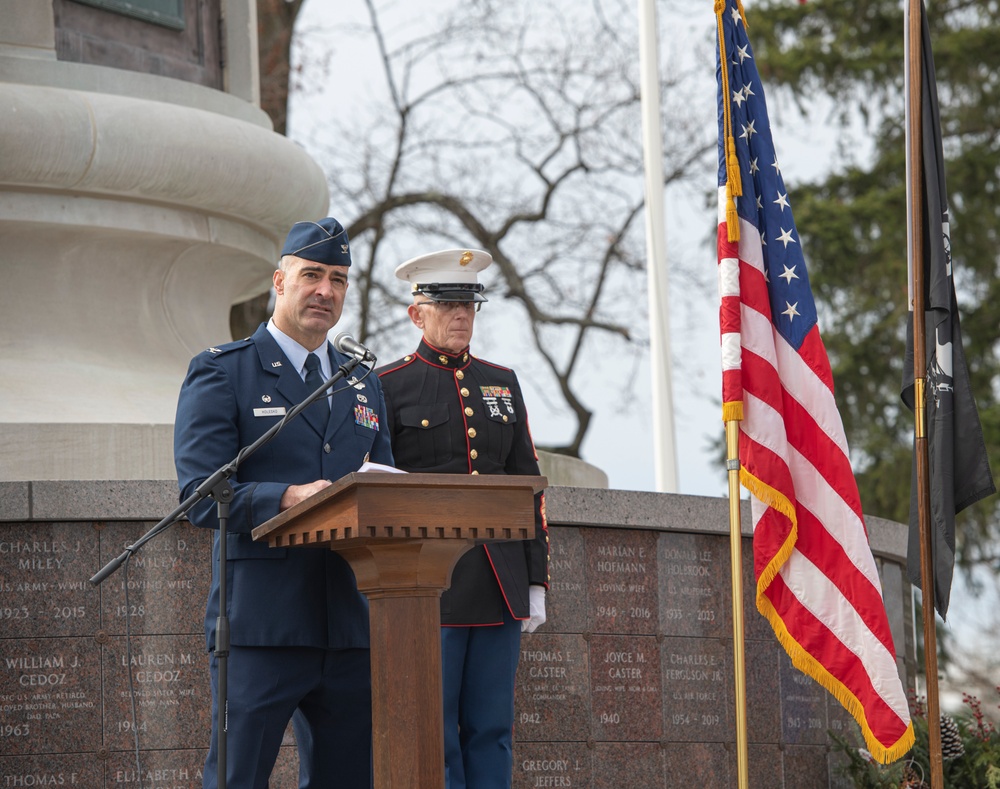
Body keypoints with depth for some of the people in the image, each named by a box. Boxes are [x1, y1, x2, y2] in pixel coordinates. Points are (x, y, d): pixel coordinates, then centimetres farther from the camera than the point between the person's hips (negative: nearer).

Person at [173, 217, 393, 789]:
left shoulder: (365, 387, 20)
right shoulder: (221, 373, 2)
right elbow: (201, 497, -9)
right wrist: (288, 500, -25)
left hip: (351, 628, 6)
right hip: (262, 627, -6)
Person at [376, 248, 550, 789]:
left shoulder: (502, 383, 15)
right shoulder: (389, 387, 1)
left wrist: (536, 582, 10)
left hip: (500, 586, 5)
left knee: (492, 733, 5)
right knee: (434, 735, -3)